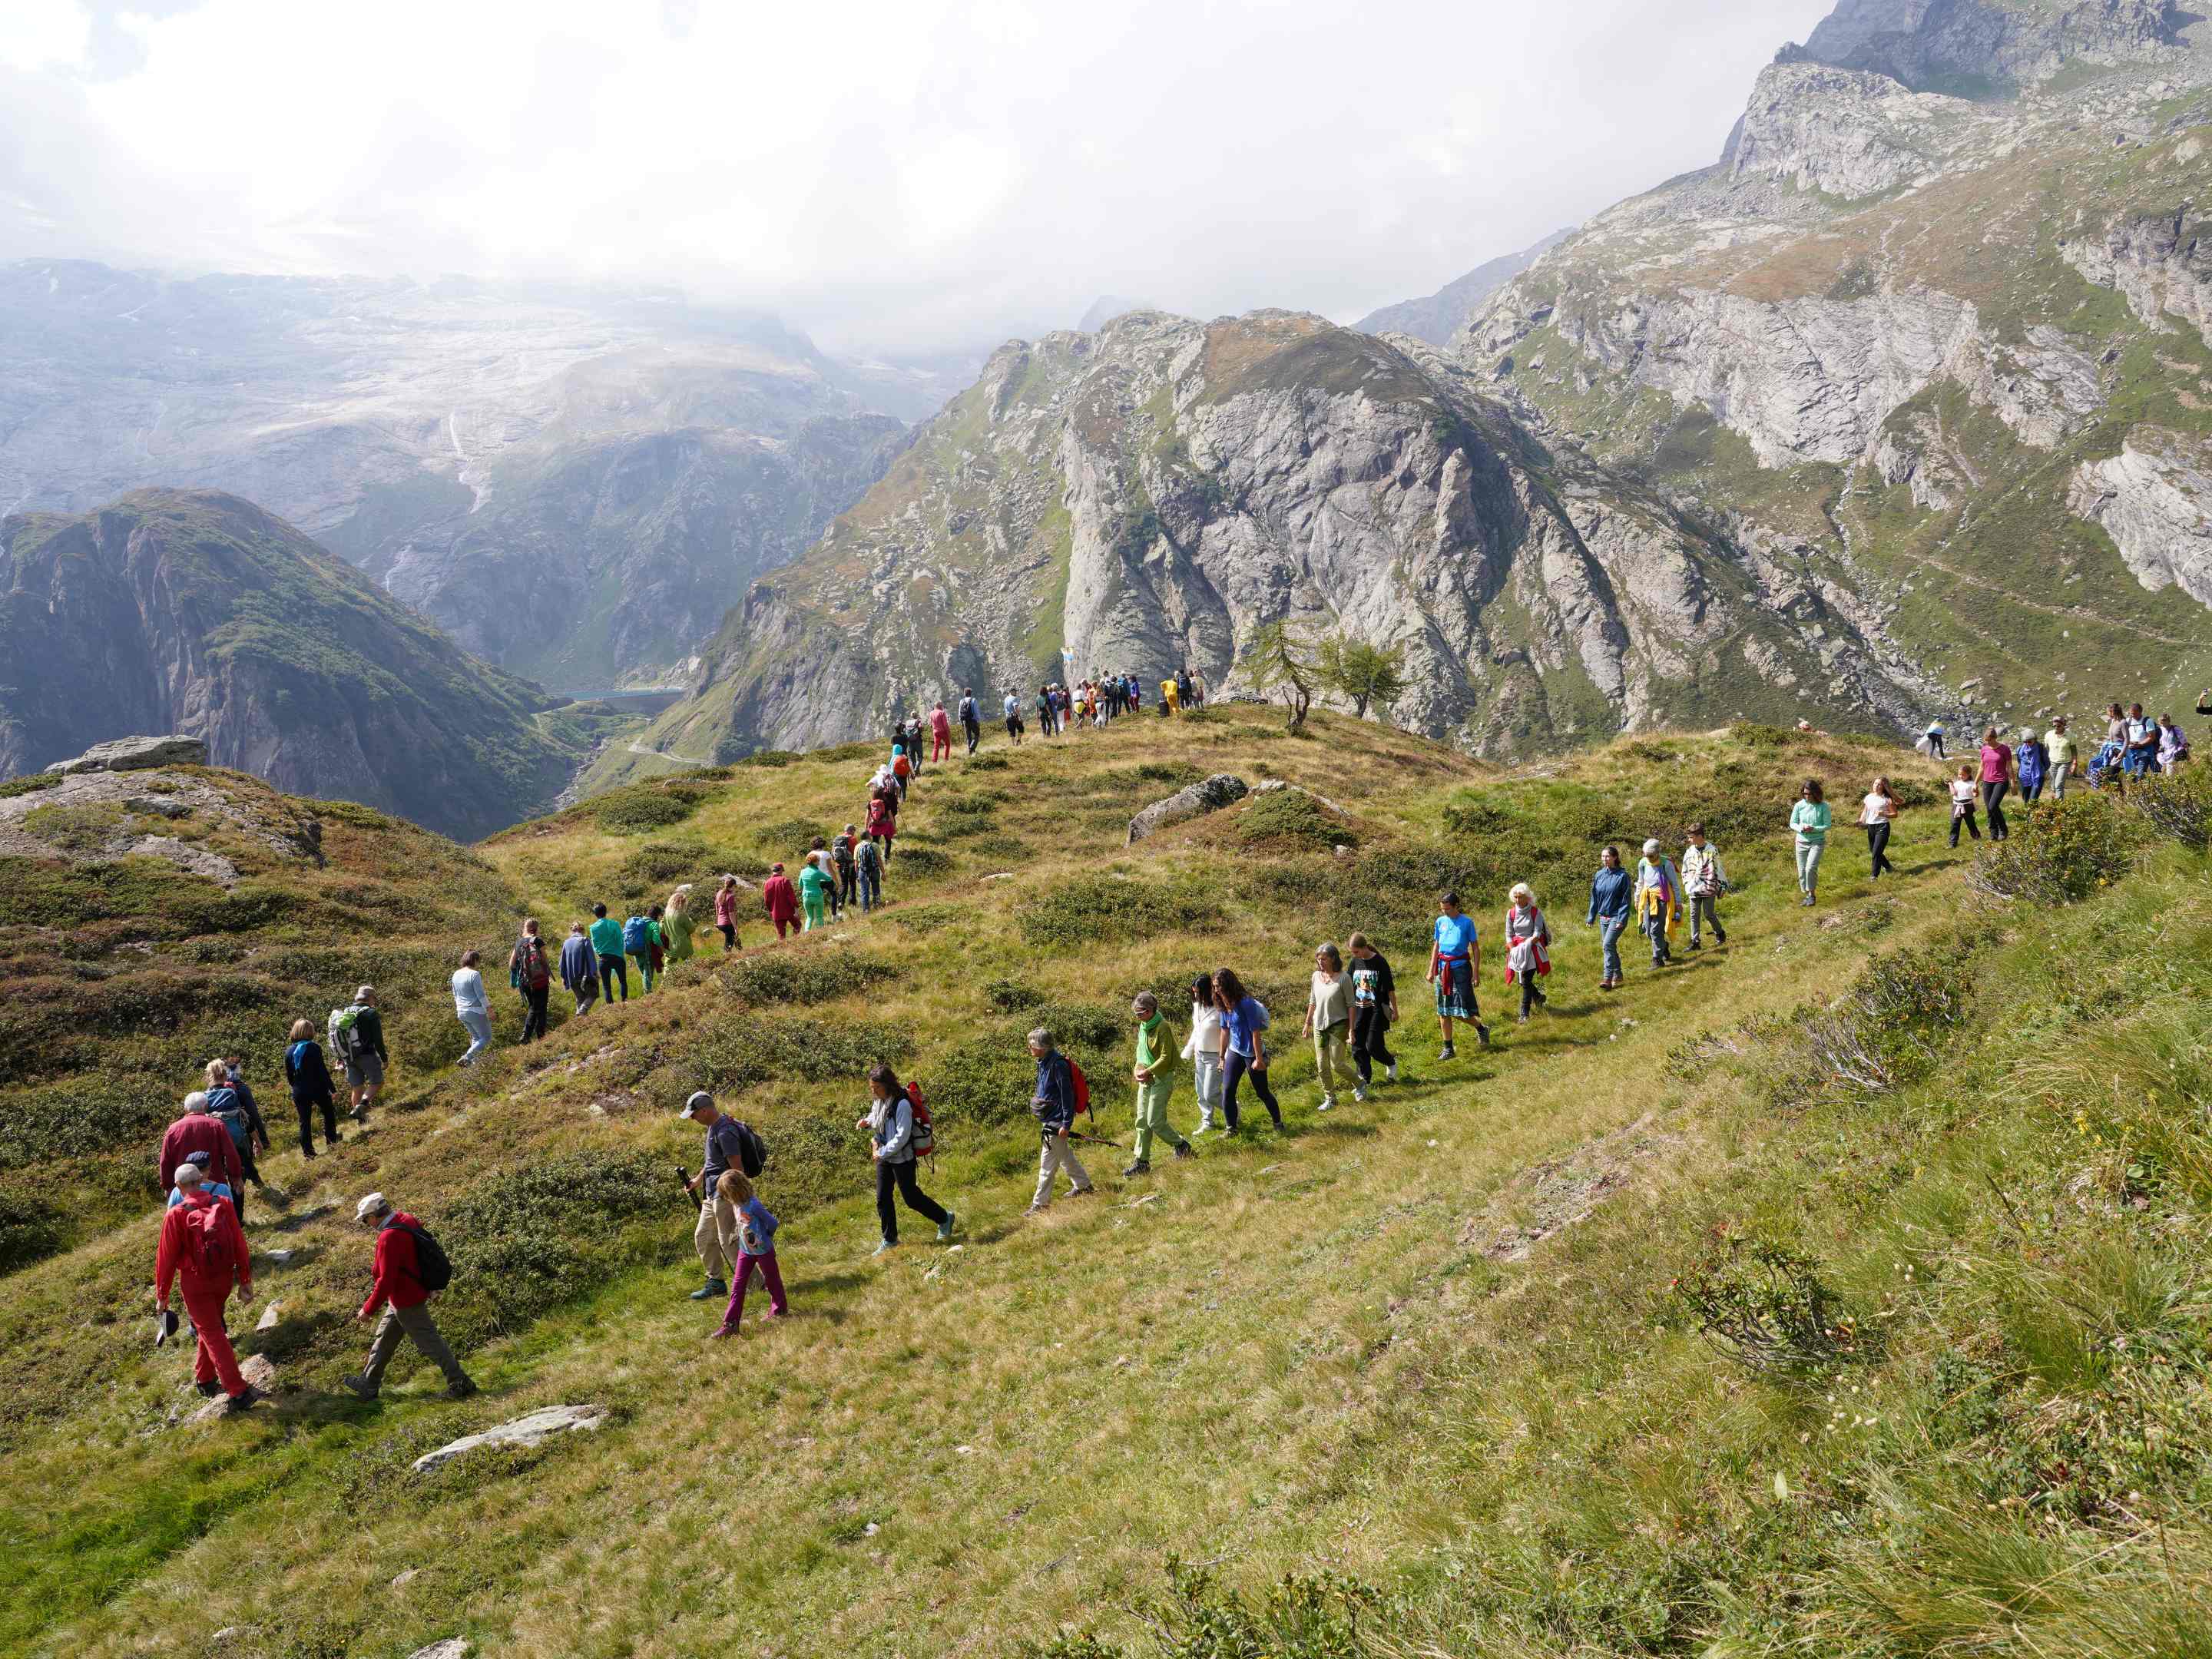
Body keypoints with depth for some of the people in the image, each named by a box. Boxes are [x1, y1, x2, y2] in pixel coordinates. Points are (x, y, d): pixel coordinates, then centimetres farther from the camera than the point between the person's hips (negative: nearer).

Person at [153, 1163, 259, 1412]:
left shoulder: (176, 1215, -16)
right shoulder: (223, 1206, -6)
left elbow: (166, 1258, -11)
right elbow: (240, 1245, -2)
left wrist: (162, 1295, 1)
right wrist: (245, 1281, 7)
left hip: (195, 1284, -4)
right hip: (224, 1279, 4)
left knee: (212, 1335, 1)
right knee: (211, 1326, 25)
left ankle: (239, 1392, -4)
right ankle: (205, 1380, 39)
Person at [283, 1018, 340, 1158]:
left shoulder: (289, 1052, 2)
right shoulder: (314, 1048, -13)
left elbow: (289, 1076, 7)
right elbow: (322, 1071, -16)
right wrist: (333, 1089, -12)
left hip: (299, 1093, 4)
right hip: (317, 1089, -4)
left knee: (304, 1122, 9)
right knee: (329, 1112, 20)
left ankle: (308, 1152, 10)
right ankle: (331, 1141, 20)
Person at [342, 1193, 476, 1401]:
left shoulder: (389, 1238, -29)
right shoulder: (406, 1220, -2)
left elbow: (386, 1281, -27)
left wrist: (369, 1310, -17)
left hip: (406, 1302, -10)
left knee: (429, 1342, 0)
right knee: (383, 1339, 22)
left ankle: (460, 1383, 6)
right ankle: (369, 1384, 37)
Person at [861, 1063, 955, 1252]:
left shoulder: (902, 1104, -25)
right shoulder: (878, 1100, 0)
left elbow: (902, 1137, -25)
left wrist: (882, 1152, -19)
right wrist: (866, 1122, -4)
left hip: (902, 1158, -7)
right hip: (883, 1156, 7)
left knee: (912, 1198, 6)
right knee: (882, 1199, 10)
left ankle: (945, 1218, 29)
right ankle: (889, 1240, 24)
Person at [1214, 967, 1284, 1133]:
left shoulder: (1246, 1003, -23)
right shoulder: (1224, 1005, -1)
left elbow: (1255, 1032, -21)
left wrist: (1259, 1059, -19)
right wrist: (1222, 1057, 13)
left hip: (1252, 1054, -6)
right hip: (1235, 1052, 6)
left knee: (1262, 1092, 8)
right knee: (1227, 1091, -1)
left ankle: (1278, 1122, 29)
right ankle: (1231, 1129, 9)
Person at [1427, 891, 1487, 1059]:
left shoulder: (1467, 922, -7)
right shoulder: (1440, 922, 6)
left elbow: (1475, 948, -3)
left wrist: (1476, 973, -7)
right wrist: (1431, 970, 11)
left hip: (1460, 967, -5)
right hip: (1443, 968, 5)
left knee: (1460, 1010, -6)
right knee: (1443, 1011, 6)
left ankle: (1481, 1029, 23)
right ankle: (1448, 1048, 13)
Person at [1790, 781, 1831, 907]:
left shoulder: (1823, 806, -8)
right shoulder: (1799, 805, -2)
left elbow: (1827, 825, -6)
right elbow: (1792, 823, 5)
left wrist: (1814, 829, -21)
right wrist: (1801, 828, -16)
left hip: (1817, 842, -3)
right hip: (1801, 842, 3)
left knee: (1811, 868, -19)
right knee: (1802, 871, 6)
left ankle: (1812, 894, -3)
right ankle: (1807, 895, 21)